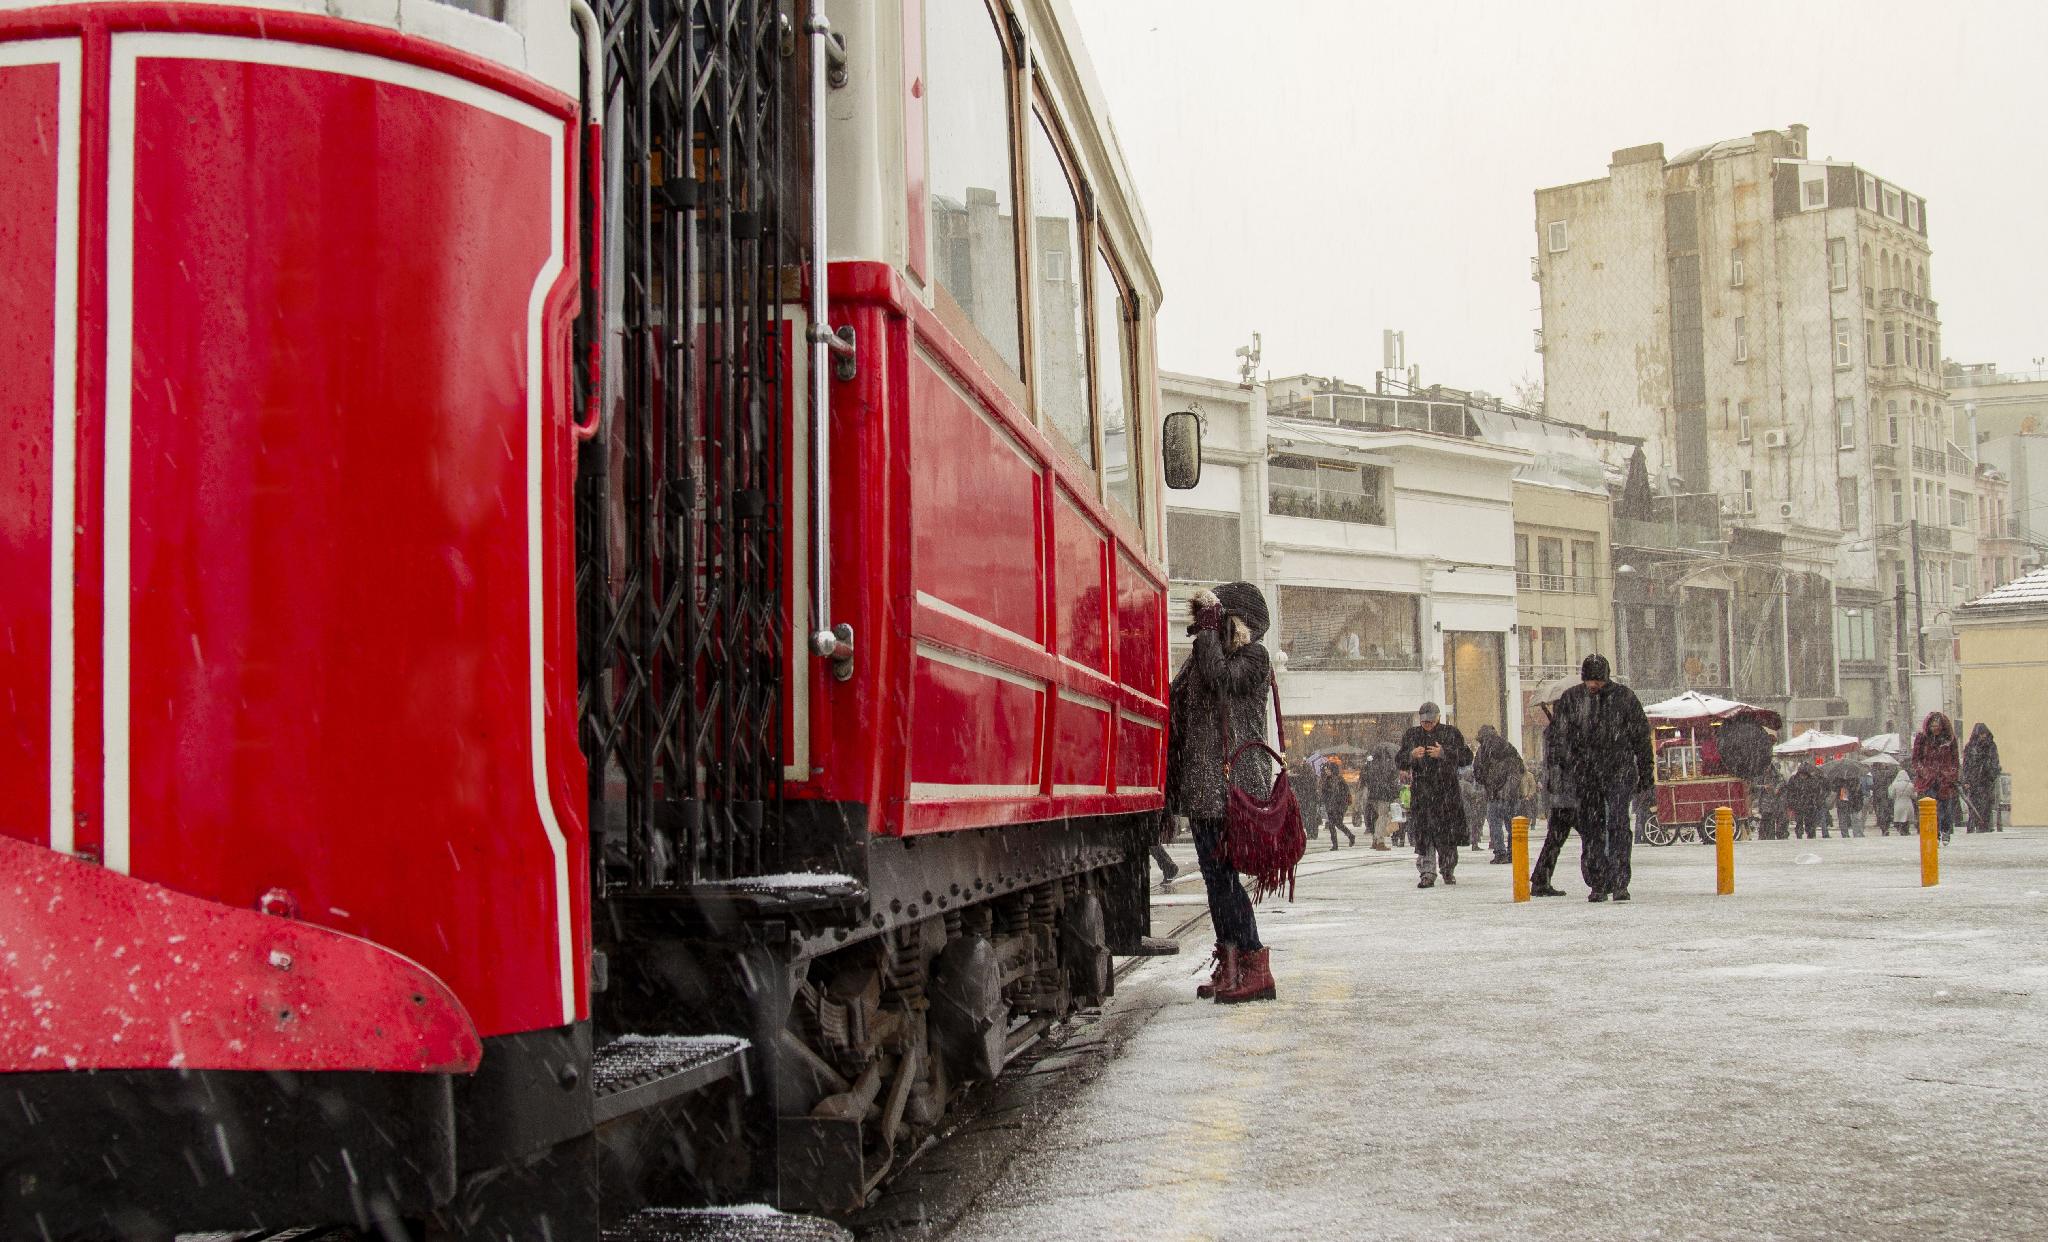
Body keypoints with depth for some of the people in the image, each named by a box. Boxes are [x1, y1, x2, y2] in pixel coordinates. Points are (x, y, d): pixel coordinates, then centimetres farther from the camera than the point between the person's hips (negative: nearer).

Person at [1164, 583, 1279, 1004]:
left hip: (1233, 783, -8)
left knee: (1223, 873, -12)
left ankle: (1255, 969, -9)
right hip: (1203, 784, 8)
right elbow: (1179, 703, 10)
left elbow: (1221, 680, -22)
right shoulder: (1201, 657, 18)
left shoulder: (1253, 656, -3)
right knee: (1214, 875, 9)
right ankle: (1229, 968, 13)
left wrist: (1209, 623, -15)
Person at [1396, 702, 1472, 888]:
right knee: (1423, 833, -8)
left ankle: (1448, 870, 20)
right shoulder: (1411, 735, 12)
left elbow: (1466, 757, 0)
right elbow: (1399, 760, 14)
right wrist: (1412, 755, -8)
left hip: (1447, 791, -1)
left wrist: (1444, 753, -14)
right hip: (1421, 792, 1)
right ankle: (1427, 873, -7)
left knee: (1448, 832, 3)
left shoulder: (1451, 733, 5)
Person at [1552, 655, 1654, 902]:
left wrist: (1646, 773, 5)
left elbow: (1641, 737, 6)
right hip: (1585, 773, 3)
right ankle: (1599, 884, 13)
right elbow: (1559, 737, 9)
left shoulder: (1624, 696, 1)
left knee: (1618, 825, -12)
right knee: (1591, 828, 4)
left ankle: (1619, 883, -12)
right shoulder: (1571, 698, 5)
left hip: (1619, 771, -2)